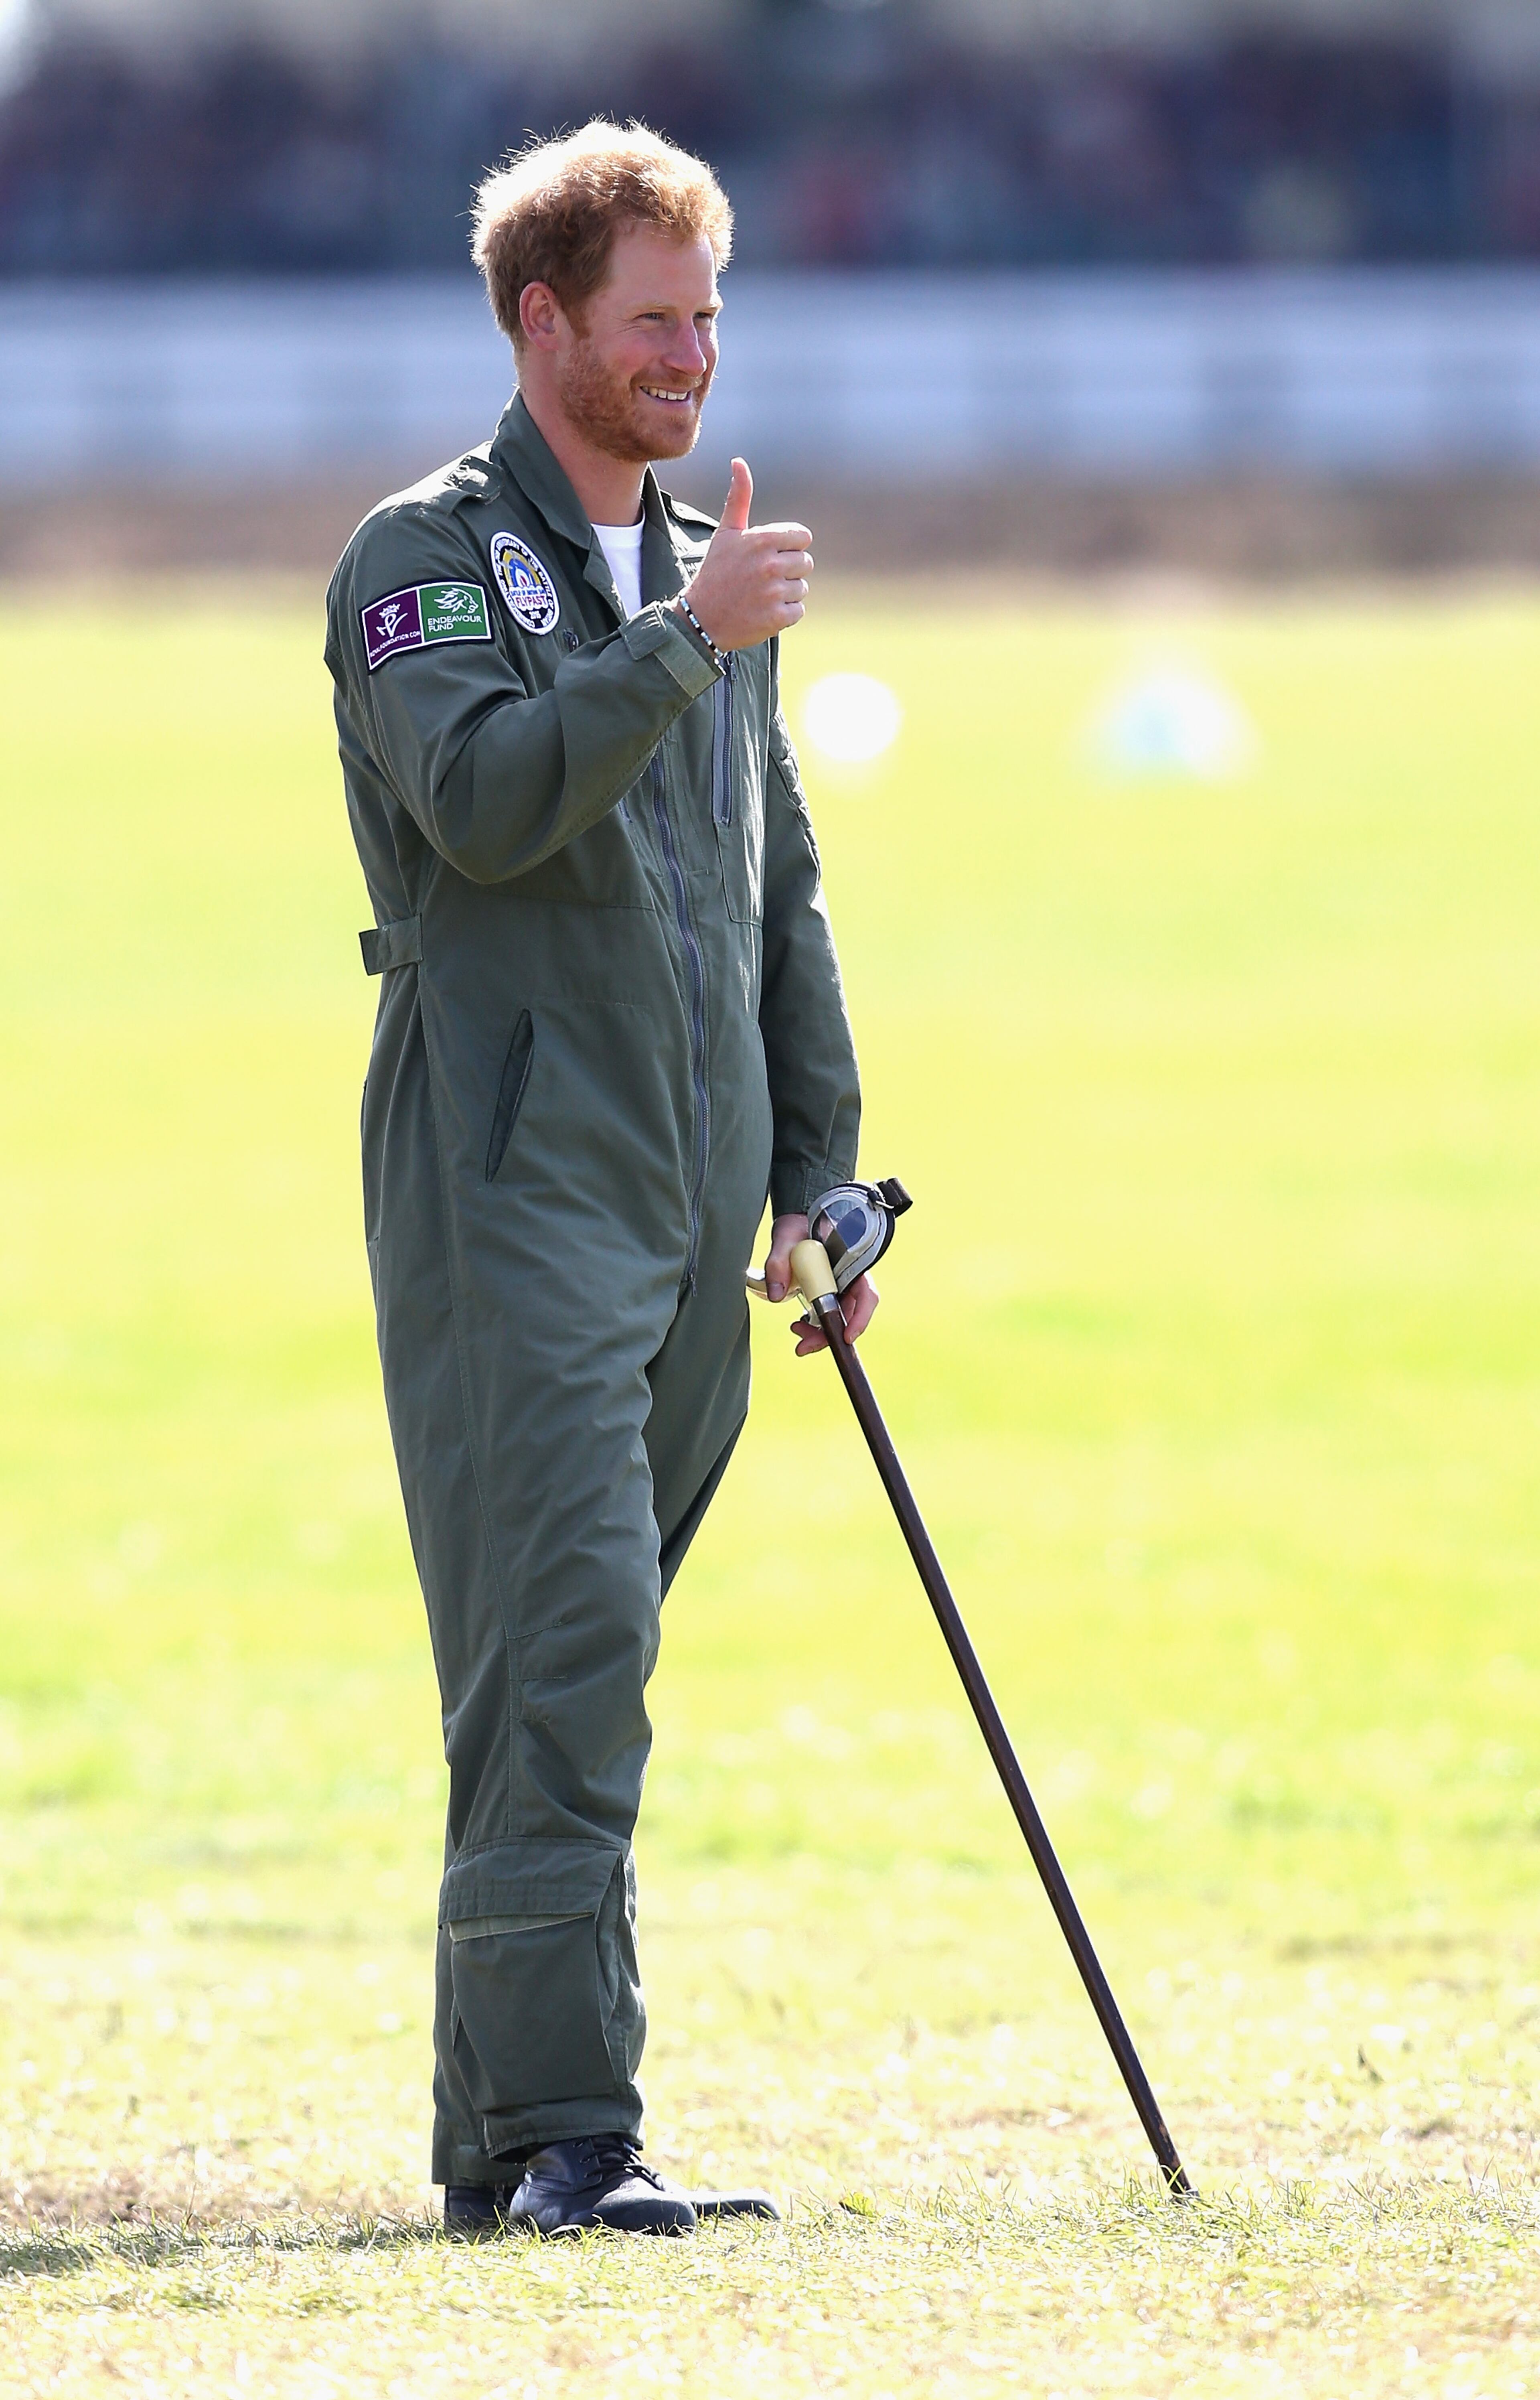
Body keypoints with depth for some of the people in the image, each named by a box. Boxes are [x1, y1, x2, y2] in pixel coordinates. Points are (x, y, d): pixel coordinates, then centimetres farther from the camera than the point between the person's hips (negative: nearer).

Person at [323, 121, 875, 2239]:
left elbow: (781, 896, 24)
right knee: (561, 1655, -15)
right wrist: (684, 639, -23)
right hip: (508, 1197, -7)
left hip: (690, 1223, 7)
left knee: (584, 1670, 7)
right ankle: (559, 2131, -19)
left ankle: (501, 2131, 11)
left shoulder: (712, 581, 19)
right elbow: (484, 795, -21)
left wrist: (818, 1179, 18)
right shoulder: (426, 558, -2)